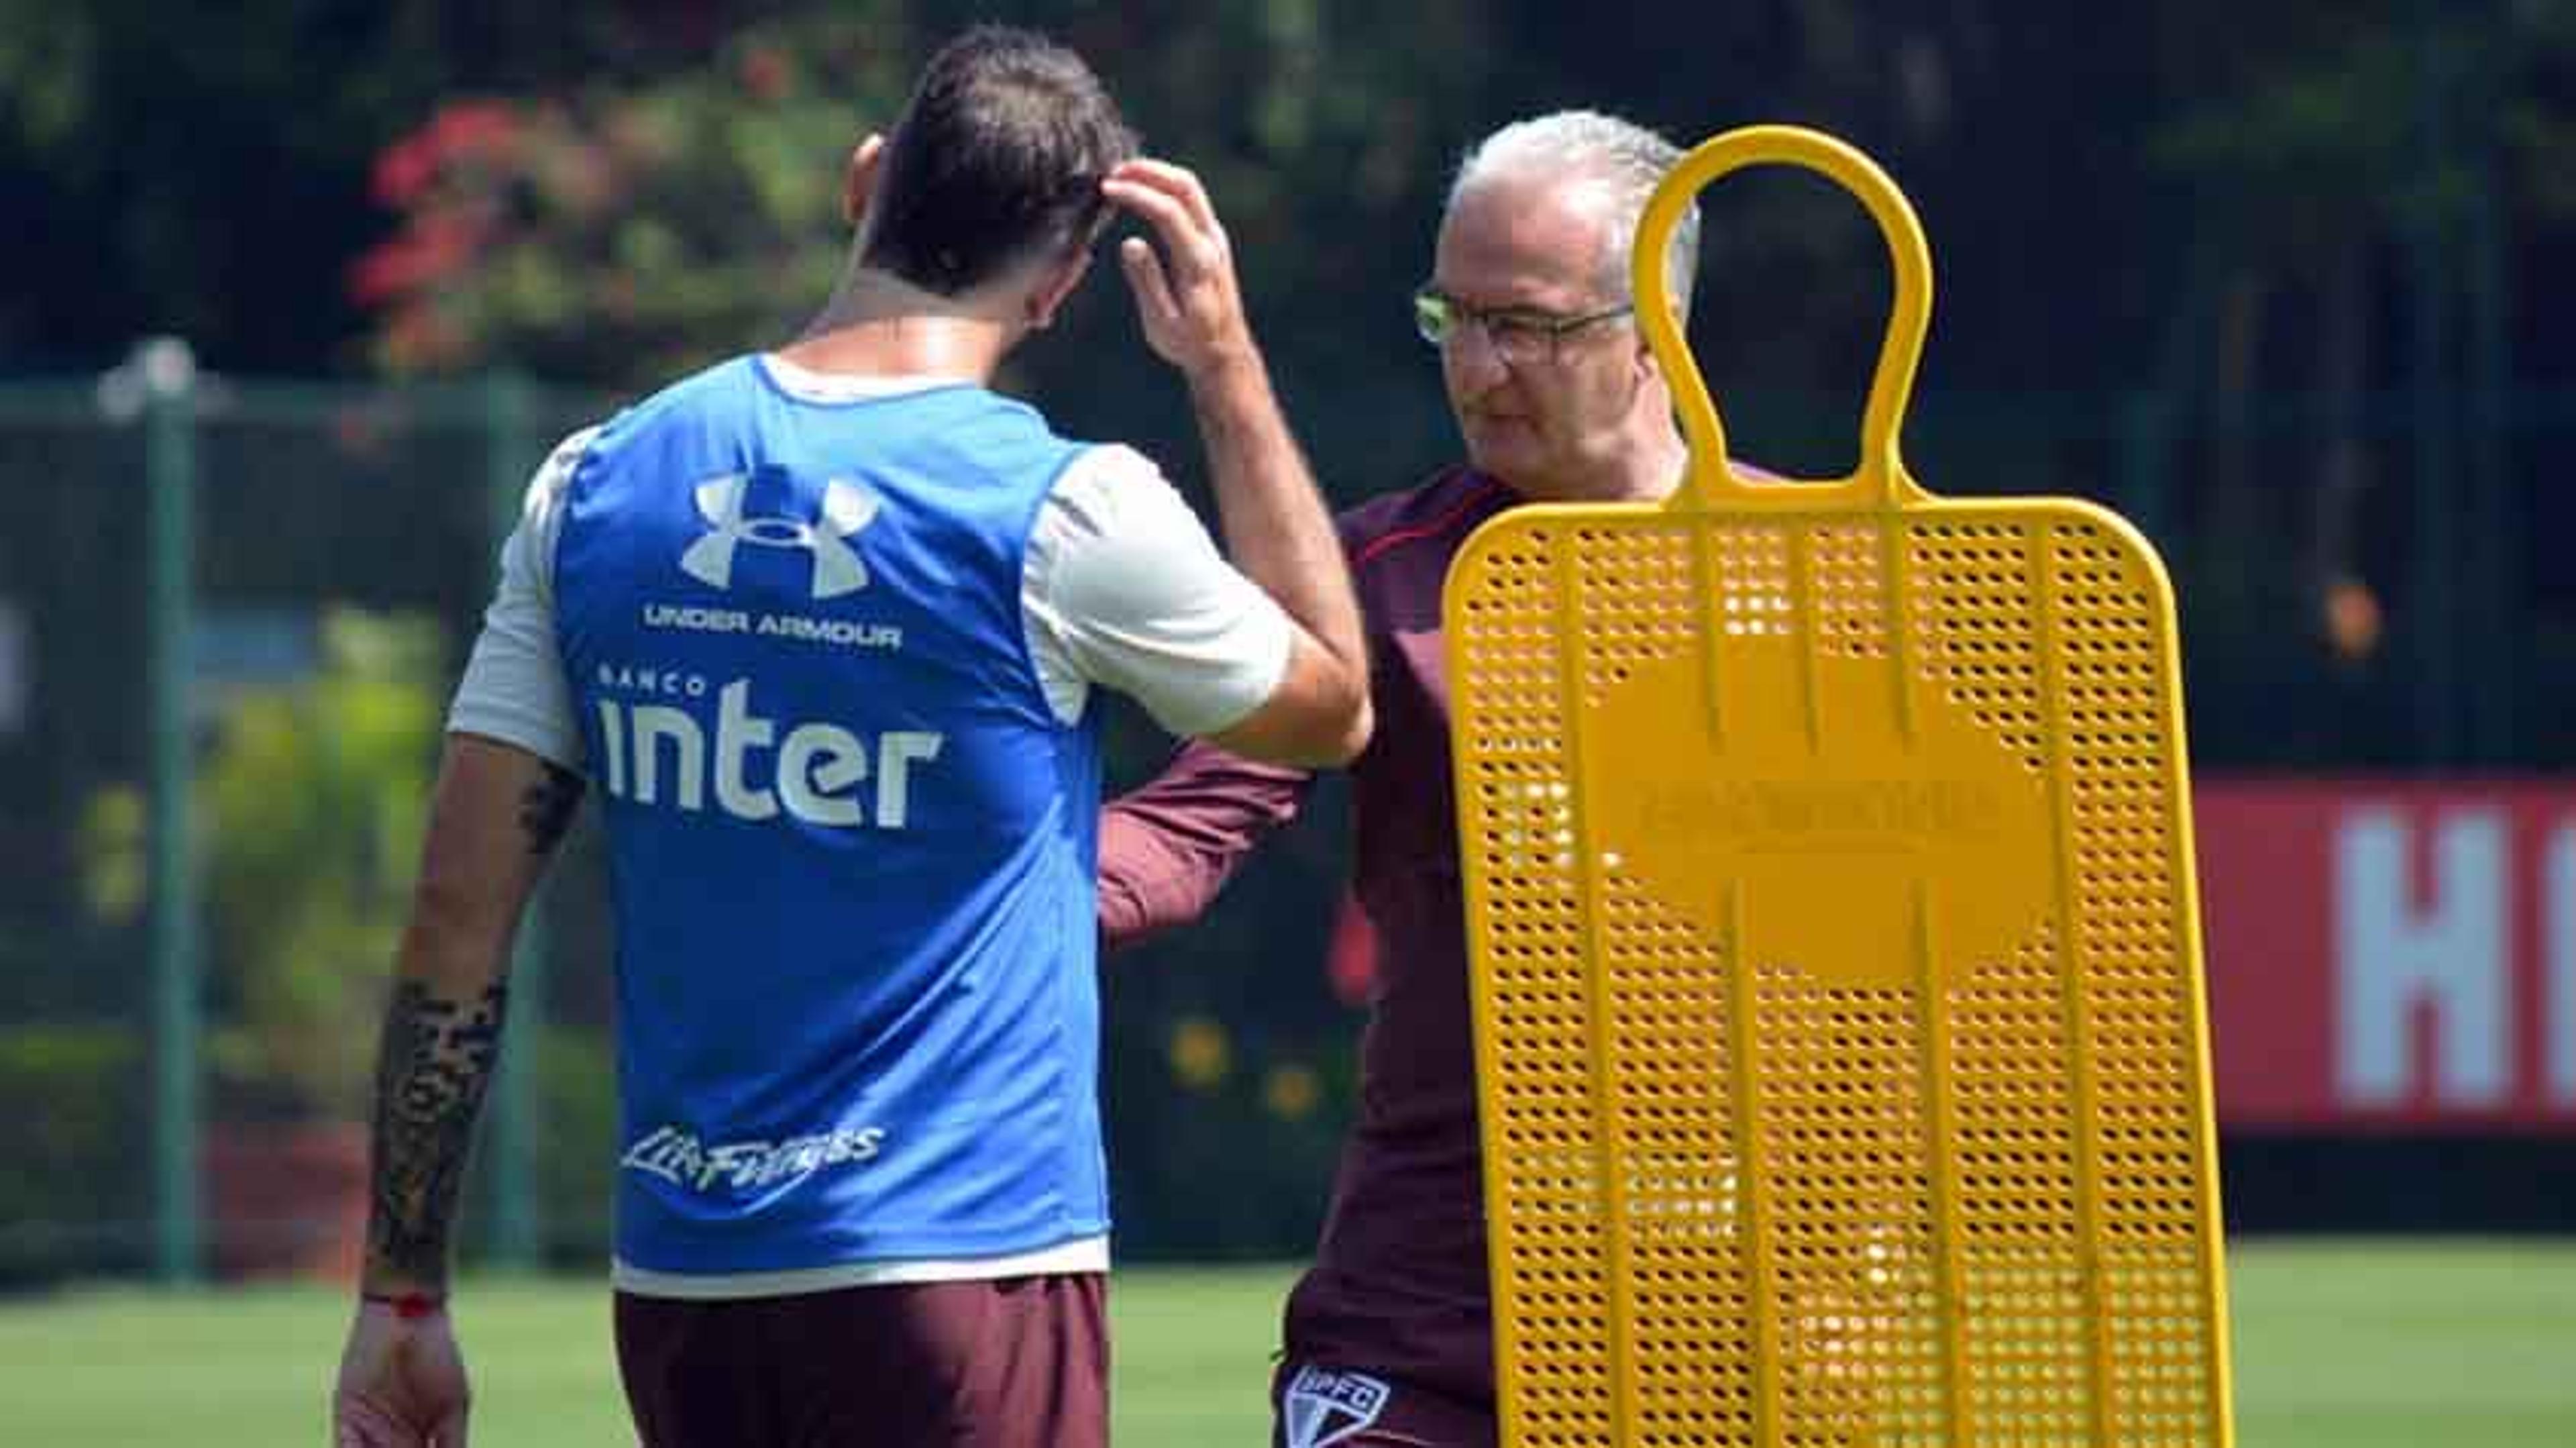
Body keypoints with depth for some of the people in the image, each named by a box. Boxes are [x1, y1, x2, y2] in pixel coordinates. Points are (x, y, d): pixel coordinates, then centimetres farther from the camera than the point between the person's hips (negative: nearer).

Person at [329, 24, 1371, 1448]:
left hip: (675, 1278, 5)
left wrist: (402, 1293, 9)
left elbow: (457, 913, 4)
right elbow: (1333, 705, 12)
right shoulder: (1067, 515, -8)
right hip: (959, 1268, -5)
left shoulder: (596, 484, 4)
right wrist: (1229, 367, 16)